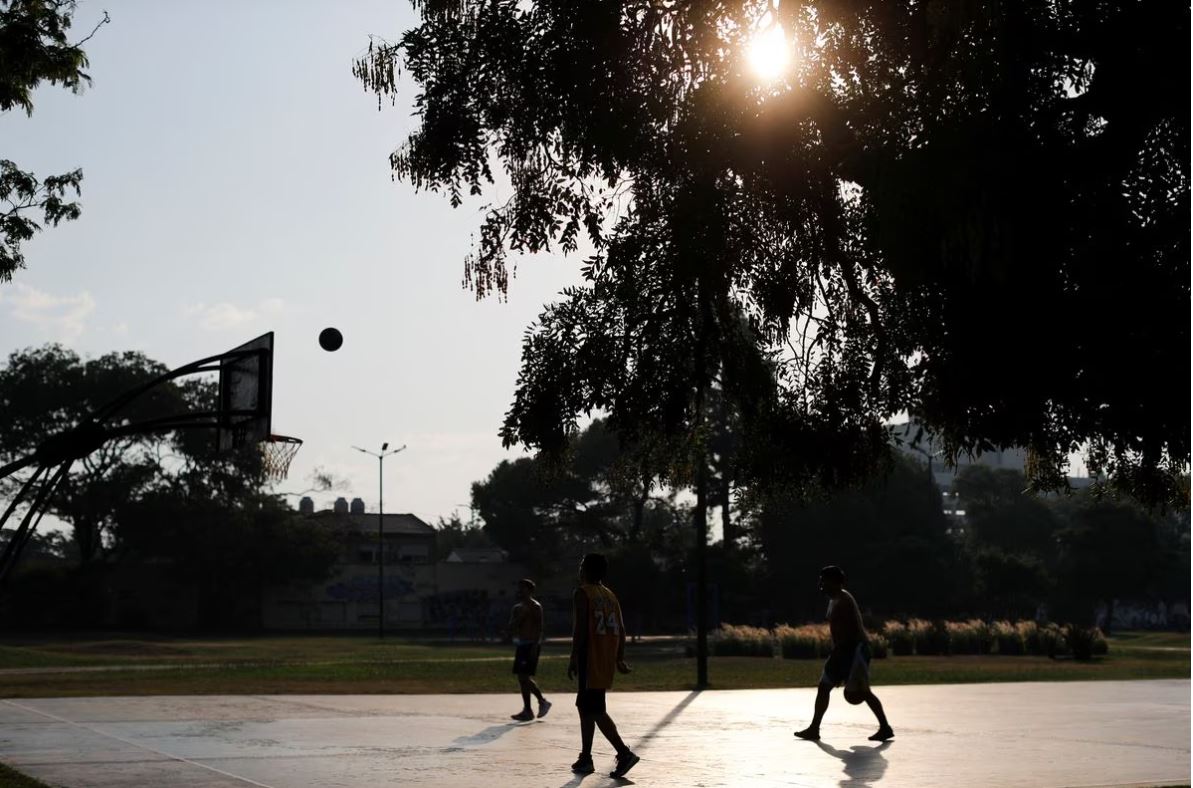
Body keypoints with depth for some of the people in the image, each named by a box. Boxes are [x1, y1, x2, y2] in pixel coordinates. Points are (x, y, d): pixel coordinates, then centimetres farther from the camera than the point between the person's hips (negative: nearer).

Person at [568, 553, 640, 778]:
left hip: (590, 659, -8)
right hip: (606, 662, 8)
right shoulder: (610, 595, 17)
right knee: (586, 706, 18)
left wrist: (573, 658, -14)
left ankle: (624, 753, -20)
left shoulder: (582, 593, -6)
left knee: (595, 710, -9)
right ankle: (585, 758, 21)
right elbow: (621, 629, 13)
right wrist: (619, 658, 16)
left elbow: (580, 627, -16)